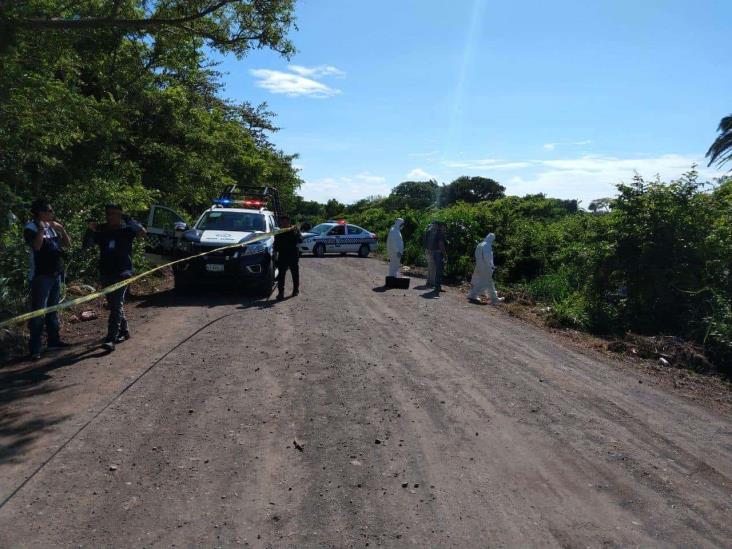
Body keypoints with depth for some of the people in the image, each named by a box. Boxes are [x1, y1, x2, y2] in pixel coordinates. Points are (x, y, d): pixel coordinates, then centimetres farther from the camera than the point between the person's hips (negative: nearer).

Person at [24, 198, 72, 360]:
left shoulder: (52, 227, 11)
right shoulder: (31, 228, -10)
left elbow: (67, 244, 12)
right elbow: (36, 246, -26)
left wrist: (61, 229, -1)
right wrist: (41, 229, -23)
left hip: (55, 274, 8)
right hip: (41, 276, -8)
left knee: (53, 310, 15)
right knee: (38, 312, -7)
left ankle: (53, 340, 25)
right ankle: (35, 349, -4)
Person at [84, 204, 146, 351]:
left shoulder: (126, 230, -4)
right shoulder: (101, 230, 8)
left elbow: (143, 232, -21)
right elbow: (86, 245, 6)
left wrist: (128, 220, -22)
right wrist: (90, 230, -10)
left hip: (122, 274, -5)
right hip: (105, 274, 5)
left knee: (116, 306, -11)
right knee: (113, 305, 14)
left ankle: (111, 339, -14)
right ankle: (124, 331, 31)